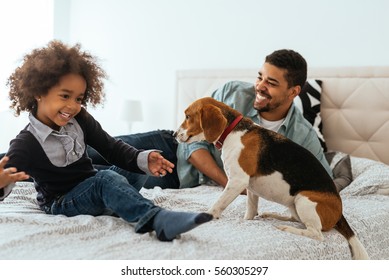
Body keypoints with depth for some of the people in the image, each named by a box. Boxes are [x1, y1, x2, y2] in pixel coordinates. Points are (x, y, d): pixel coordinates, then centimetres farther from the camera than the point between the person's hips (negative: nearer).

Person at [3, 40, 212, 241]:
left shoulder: (79, 119, -4)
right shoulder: (26, 144, -20)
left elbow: (111, 147, -7)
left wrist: (143, 159, -26)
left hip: (90, 187, 7)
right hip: (61, 203, -7)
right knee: (106, 179, -35)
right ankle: (156, 219, -56)